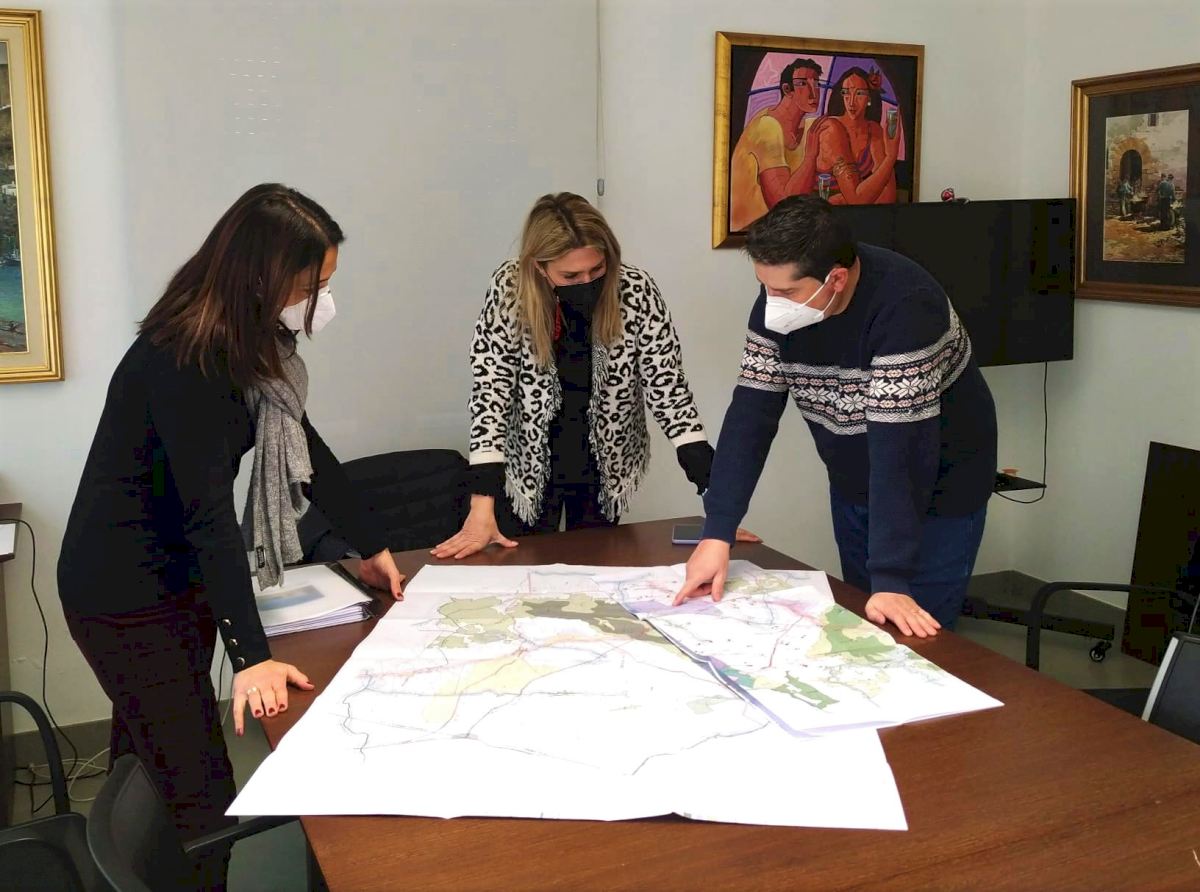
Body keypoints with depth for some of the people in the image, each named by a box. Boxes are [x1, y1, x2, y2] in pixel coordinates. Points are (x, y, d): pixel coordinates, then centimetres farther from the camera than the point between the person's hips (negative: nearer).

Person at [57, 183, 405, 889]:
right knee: (202, 795, -7)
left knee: (150, 765, 20)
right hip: (123, 592, -9)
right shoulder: (181, 363, -26)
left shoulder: (250, 340, 1)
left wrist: (372, 546, 11)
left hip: (178, 577, 9)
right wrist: (251, 655, -34)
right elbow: (209, 513, -32)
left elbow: (303, 445, 8)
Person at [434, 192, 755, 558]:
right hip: (528, 466, -1)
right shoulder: (509, 290, -20)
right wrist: (482, 506, -28)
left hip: (606, 467, 1)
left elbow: (668, 387, -15)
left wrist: (716, 490, -24)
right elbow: (490, 390, -21)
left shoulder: (637, 291, -19)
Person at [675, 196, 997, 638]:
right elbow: (752, 413, -14)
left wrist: (892, 580, -35)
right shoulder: (780, 295, -13)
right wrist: (717, 533, -22)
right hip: (853, 485, 6)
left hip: (936, 488, -5)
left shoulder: (904, 305, -32)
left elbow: (900, 446, -34)